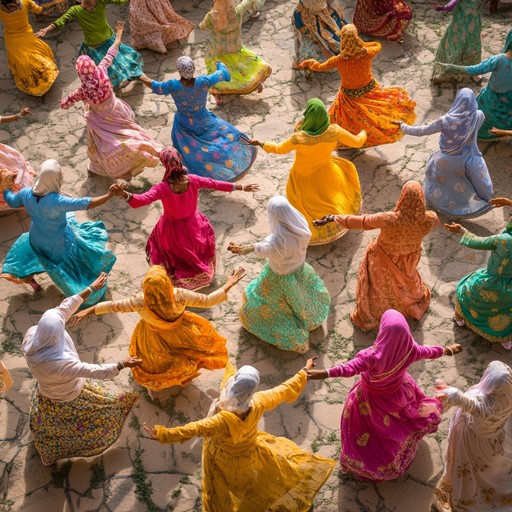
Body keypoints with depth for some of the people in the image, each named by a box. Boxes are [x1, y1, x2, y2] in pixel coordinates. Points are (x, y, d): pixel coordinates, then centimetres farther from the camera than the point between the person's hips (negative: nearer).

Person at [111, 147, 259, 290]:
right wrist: (242, 187, -1)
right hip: (193, 224, 3)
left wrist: (125, 194, -64)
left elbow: (141, 200, -47)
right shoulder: (192, 180, -25)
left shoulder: (162, 188, -35)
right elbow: (215, 184, -14)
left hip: (172, 230, -3)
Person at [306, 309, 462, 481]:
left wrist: (325, 373, -56)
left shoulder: (375, 355, -42)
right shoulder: (410, 350, -27)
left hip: (373, 398, -4)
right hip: (398, 392, 4)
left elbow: (351, 367, -50)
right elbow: (429, 352, -8)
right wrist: (447, 350, 12)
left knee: (358, 419, 21)